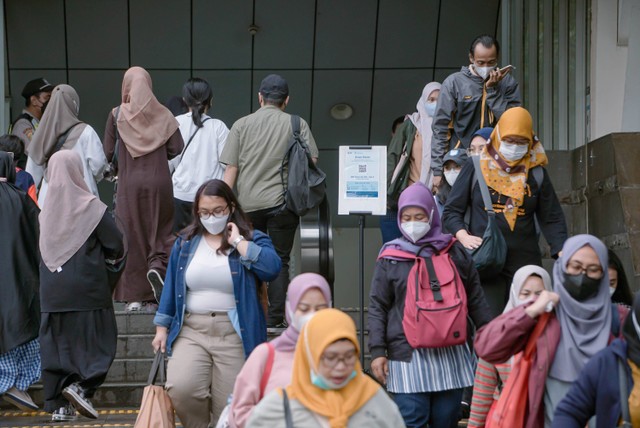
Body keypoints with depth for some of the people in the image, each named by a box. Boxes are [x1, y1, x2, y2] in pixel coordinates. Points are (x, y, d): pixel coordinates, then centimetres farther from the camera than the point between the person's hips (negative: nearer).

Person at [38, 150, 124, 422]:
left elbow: (44, 250, 12)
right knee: (97, 341, 6)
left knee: (56, 344, 9)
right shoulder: (91, 207, -8)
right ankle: (81, 386, -13)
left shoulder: (46, 210, 3)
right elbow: (116, 247, -6)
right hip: (86, 288, -4)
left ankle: (59, 404, 8)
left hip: (52, 290, 4)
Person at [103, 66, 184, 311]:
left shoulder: (117, 115, -4)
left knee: (131, 236, 5)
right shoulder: (163, 115, -1)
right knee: (161, 232, 13)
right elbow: (177, 150, -4)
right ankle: (157, 265, -17)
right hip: (159, 182, 1)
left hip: (129, 184, 0)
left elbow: (108, 153, -3)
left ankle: (134, 297, 5)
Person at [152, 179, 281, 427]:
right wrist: (162, 328, 12)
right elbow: (171, 286, 15)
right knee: (180, 388, -21)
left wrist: (238, 242, -11)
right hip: (191, 331, 2)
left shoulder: (252, 239, 4)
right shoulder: (185, 242, 12)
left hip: (234, 333, -2)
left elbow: (272, 267, -16)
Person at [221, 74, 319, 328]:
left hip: (248, 204, 1)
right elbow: (311, 162, 0)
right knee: (280, 260, 4)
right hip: (282, 202, -1)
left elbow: (231, 168, 3)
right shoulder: (297, 124, 2)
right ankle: (275, 318, 0)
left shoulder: (242, 125, 5)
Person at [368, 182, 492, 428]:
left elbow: (476, 302, 13)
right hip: (408, 355, -2)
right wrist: (377, 351, -6)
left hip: (450, 354, 2)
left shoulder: (455, 253, 8)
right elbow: (377, 308, 2)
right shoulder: (390, 258, 3)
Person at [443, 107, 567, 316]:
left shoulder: (536, 174, 11)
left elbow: (552, 218, 12)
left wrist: (562, 253, -4)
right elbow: (451, 211, 8)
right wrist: (463, 236, -11)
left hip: (526, 262, 3)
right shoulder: (476, 168, 6)